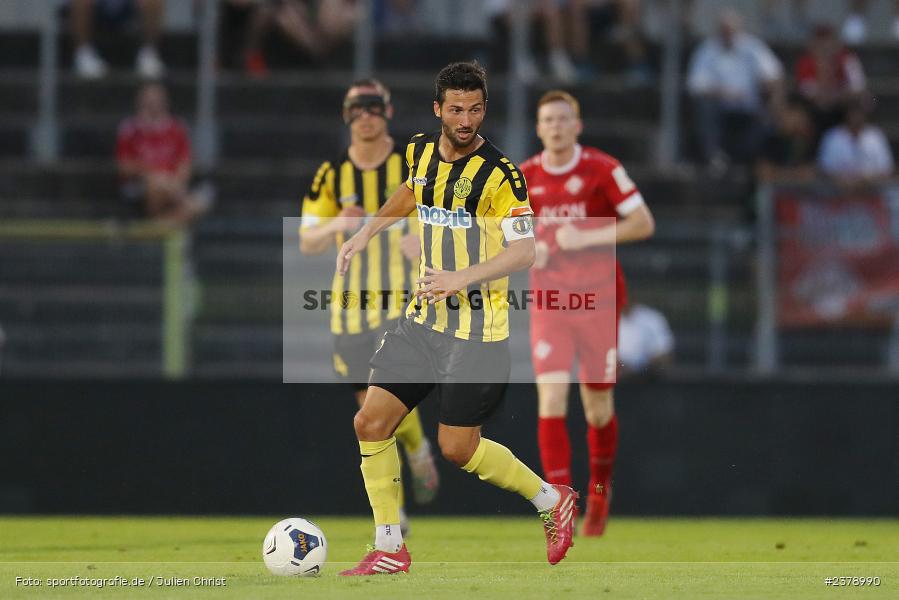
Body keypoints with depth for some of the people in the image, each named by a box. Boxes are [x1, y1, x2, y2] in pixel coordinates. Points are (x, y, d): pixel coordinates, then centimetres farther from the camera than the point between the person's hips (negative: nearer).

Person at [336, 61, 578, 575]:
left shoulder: (499, 174, -16)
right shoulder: (421, 151, 4)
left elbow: (524, 252, -22)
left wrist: (463, 277, -33)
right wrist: (367, 233, 25)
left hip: (478, 328, -6)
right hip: (425, 318, 6)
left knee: (458, 448, -4)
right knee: (371, 422, -3)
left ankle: (552, 500, 20)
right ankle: (390, 549, 7)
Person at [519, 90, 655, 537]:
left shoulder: (602, 169, -6)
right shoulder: (524, 177, 3)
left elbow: (643, 223, -9)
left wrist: (586, 238, -18)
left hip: (599, 299, -1)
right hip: (549, 301, 1)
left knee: (598, 405, 6)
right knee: (551, 398, -14)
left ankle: (600, 489, 33)